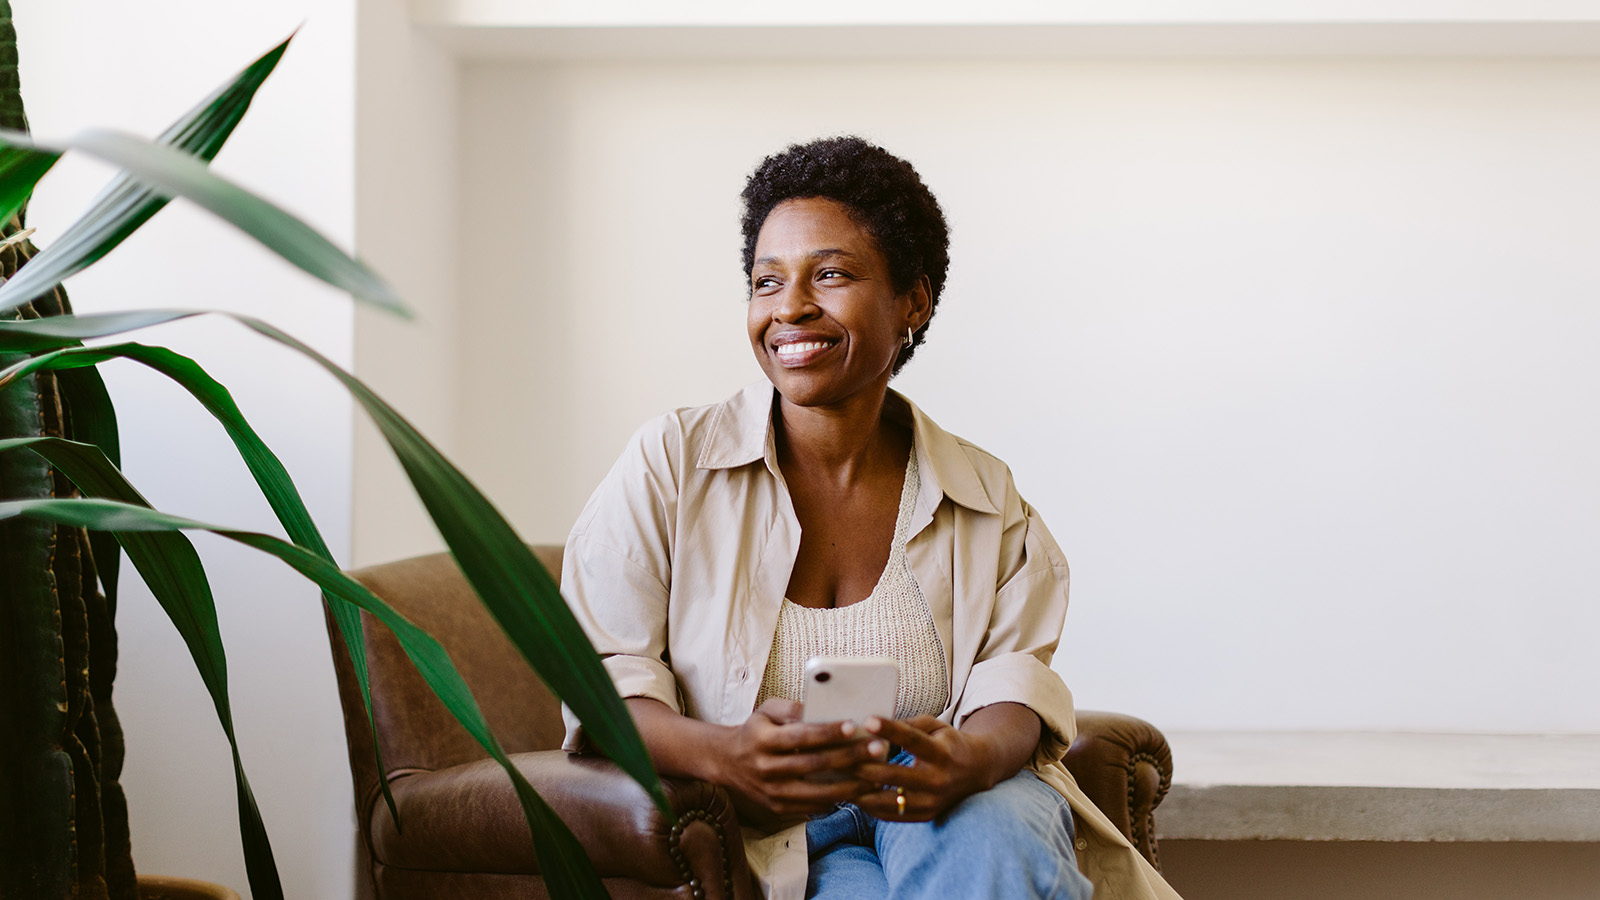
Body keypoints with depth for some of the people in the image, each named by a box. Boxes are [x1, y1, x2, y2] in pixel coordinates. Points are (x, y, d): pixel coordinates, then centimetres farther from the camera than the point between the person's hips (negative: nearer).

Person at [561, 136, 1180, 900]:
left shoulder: (983, 495, 8)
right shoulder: (669, 464, -1)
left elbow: (1016, 674, -2)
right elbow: (603, 681, -6)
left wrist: (976, 756, -29)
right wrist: (725, 755, -29)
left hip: (948, 808, 3)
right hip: (772, 834, -2)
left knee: (994, 834, -33)